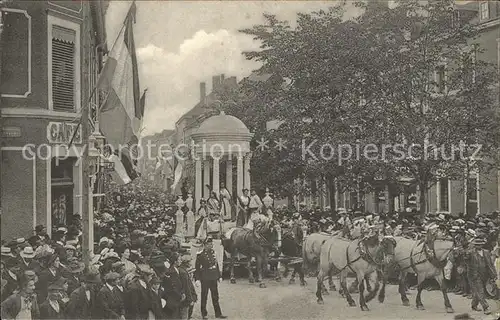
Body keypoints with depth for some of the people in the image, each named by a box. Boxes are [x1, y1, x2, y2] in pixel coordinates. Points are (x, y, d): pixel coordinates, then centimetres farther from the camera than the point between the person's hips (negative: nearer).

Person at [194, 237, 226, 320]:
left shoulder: (213, 253, 9)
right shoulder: (200, 255, -9)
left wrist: (219, 276, 14)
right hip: (205, 279, -6)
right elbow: (197, 267, -9)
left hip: (213, 278, 6)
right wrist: (197, 279, -14)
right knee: (204, 296, 5)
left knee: (215, 296, 10)